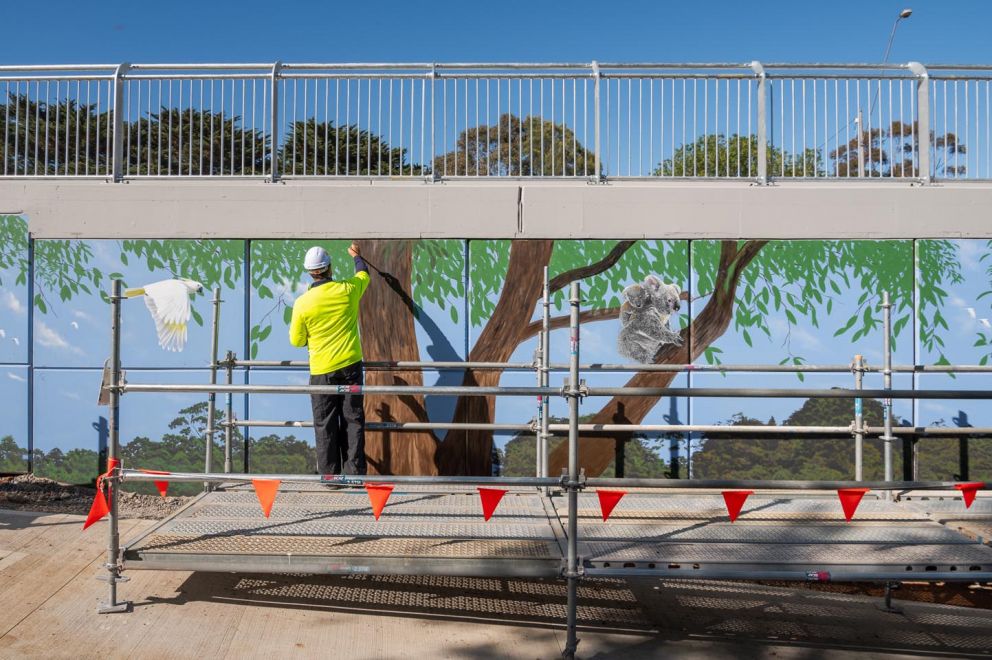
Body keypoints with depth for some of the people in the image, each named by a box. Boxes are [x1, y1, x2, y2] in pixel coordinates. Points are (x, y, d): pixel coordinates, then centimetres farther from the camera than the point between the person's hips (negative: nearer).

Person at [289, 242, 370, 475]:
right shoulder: (347, 290, -5)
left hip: (322, 371, -1)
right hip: (351, 366, 1)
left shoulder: (302, 303, -9)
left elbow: (297, 341, 1)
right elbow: (363, 274, 19)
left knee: (325, 425, 6)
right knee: (353, 420, 6)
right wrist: (357, 256, 38)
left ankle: (328, 474, 10)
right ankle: (354, 471, 7)